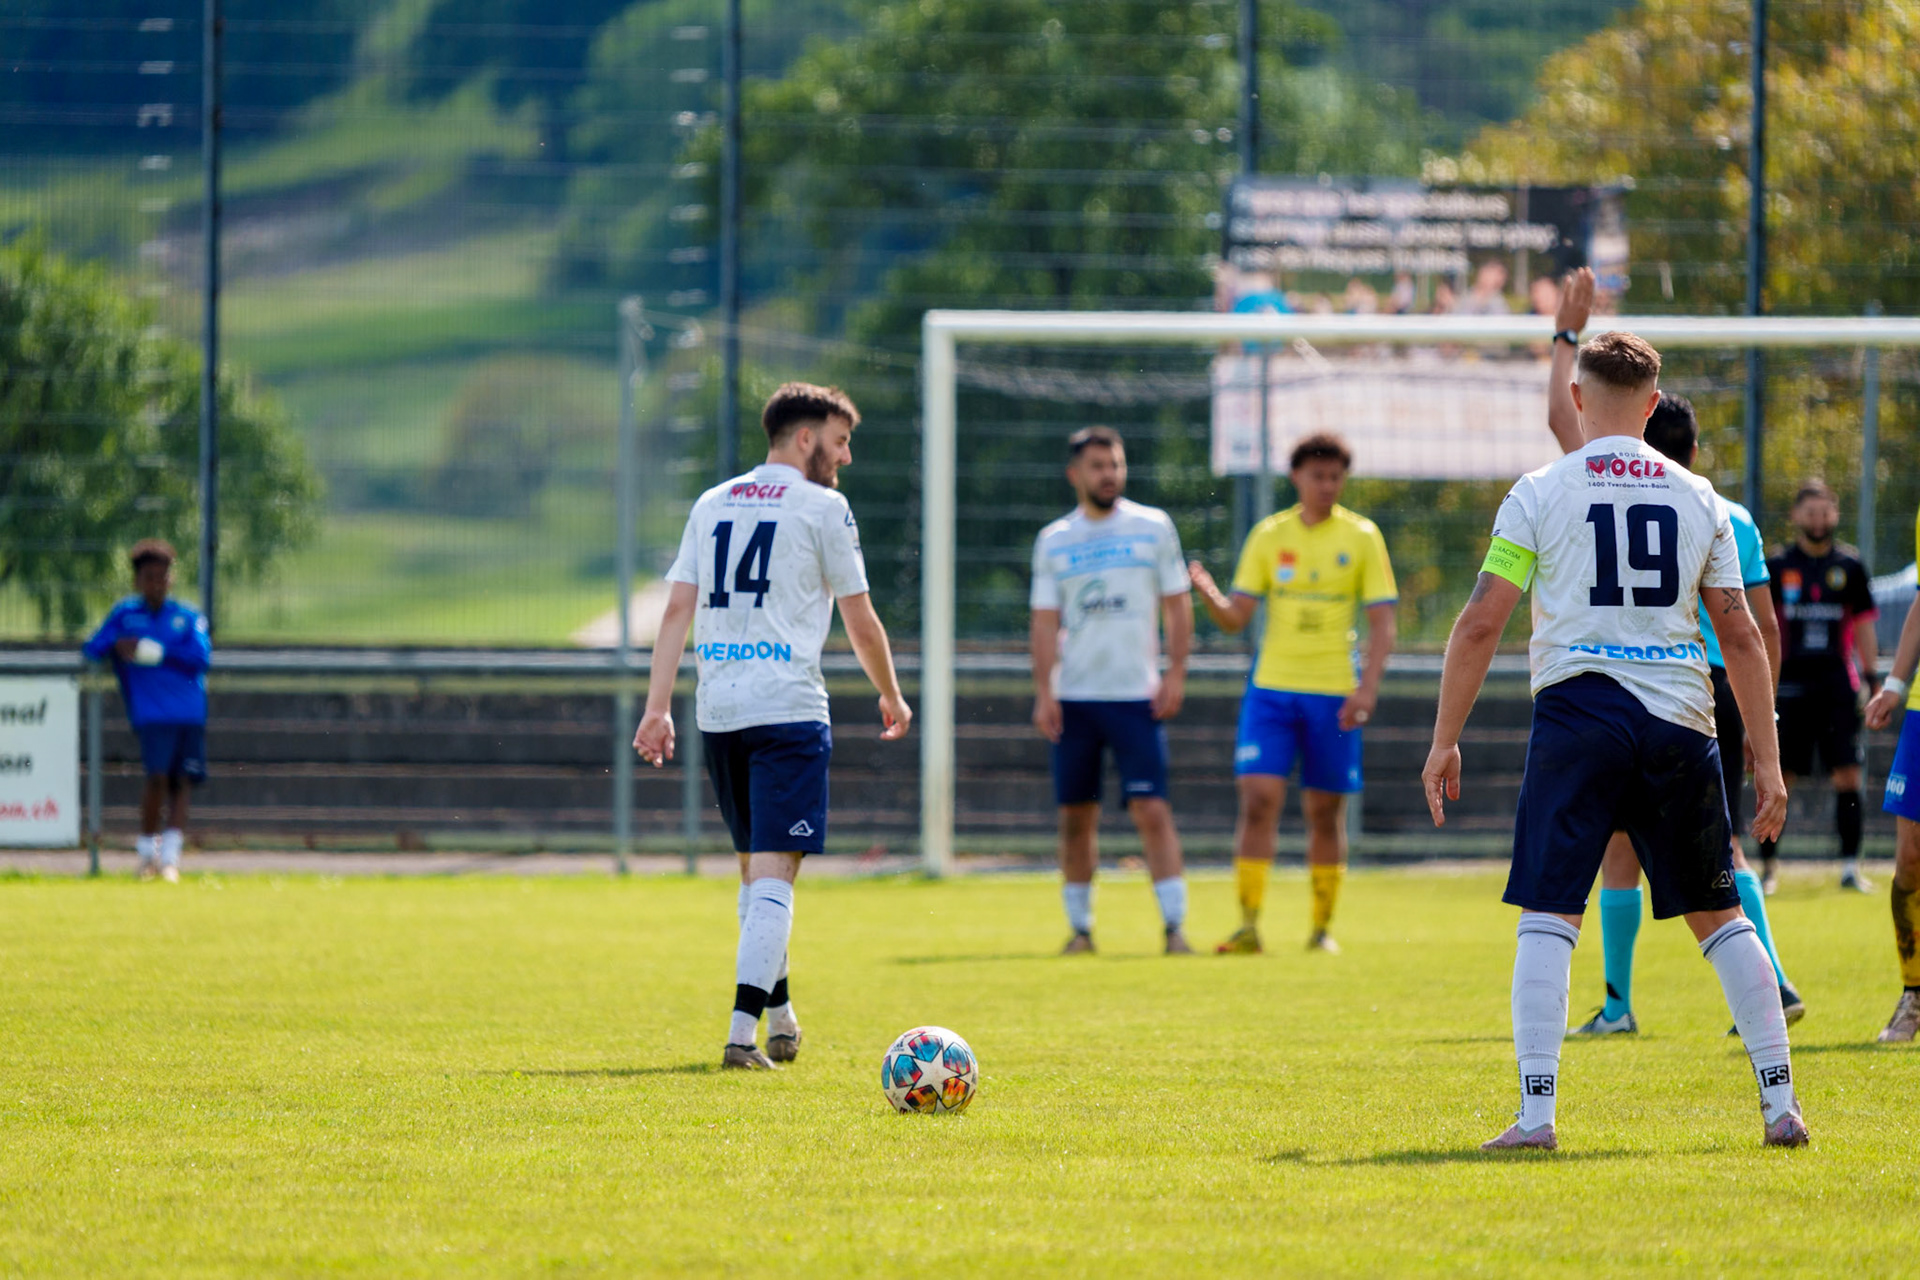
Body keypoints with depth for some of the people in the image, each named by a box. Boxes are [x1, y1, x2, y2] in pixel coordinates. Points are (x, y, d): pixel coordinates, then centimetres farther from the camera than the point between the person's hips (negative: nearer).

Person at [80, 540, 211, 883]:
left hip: (190, 711, 2)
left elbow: (201, 657, -2)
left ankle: (170, 854, 3)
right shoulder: (124, 614, 11)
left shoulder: (188, 617, 11)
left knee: (183, 781, -3)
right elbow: (92, 648, 8)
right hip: (150, 710, -2)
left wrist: (158, 652, -11)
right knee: (157, 776, -17)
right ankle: (147, 848, -1)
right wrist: (116, 645, -13)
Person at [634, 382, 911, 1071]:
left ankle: (778, 1016, 29)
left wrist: (657, 707, 6)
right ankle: (743, 1032, -20)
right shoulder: (821, 508, 0)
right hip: (787, 706, -6)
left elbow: (677, 608, 9)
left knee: (756, 865, 20)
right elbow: (861, 622, 2)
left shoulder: (712, 504, 16)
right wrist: (892, 697, 17)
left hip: (717, 711, 6)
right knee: (774, 873, -9)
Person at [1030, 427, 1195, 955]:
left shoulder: (1153, 527, 5)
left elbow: (1177, 606, 6)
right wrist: (1044, 692, -3)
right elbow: (1045, 622, 7)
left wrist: (1175, 675, -4)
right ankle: (1080, 927, 13)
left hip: (1137, 695, -2)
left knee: (1151, 811, -10)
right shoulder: (1053, 541, 8)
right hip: (1074, 699, 2)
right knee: (1076, 816, 4)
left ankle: (1175, 926, -11)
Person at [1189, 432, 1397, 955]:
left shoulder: (1362, 536, 2)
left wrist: (1368, 687, -14)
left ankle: (1322, 927, 15)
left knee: (1325, 812, 4)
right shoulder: (1269, 535, 6)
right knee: (1258, 799, -12)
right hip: (1272, 688, 1)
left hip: (1333, 693, -1)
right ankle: (1248, 925, -12)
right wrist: (1208, 594, -17)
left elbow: (1382, 623, -1)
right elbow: (1236, 618, 5)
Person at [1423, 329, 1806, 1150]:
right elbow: (1741, 636, 10)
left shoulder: (1541, 492, 2)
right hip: (1680, 717, 3)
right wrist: (1767, 760, 13)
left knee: (1547, 917, -2)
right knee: (1718, 916, 13)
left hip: (1578, 710, -3)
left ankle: (1536, 1113, -13)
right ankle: (1781, 1104, 11)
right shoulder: (1697, 498, 10)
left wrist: (1444, 741, 5)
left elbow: (1480, 625, -2)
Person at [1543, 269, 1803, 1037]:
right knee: (1721, 847, 9)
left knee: (1620, 846, 5)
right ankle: (1771, 982, -6)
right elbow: (1765, 629, 9)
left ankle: (1618, 1004, 6)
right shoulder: (1735, 520, 8)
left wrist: (1567, 337, 10)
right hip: (1719, 688, 4)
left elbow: (1562, 420, 1)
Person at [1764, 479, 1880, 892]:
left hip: (1838, 685, 1)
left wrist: (1872, 680, 7)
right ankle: (1767, 865, 6)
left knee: (1848, 775, -5)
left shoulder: (1850, 566, 8)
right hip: (1789, 684, -1)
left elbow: (1863, 626, 13)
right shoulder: (1777, 565, 4)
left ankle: (1850, 866, 1)